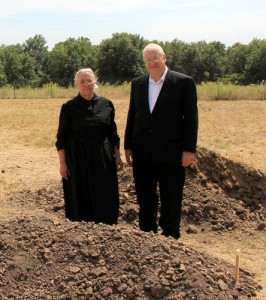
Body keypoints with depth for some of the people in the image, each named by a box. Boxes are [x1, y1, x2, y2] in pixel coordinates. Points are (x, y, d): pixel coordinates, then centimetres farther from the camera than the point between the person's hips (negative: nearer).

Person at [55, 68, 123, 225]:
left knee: (105, 200, 7)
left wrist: (117, 156, 7)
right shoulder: (69, 107, -6)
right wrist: (62, 163, -7)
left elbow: (113, 133, 9)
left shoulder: (106, 104, 2)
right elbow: (61, 137, -3)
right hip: (78, 159, -2)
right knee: (81, 201, 6)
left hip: (103, 158, 2)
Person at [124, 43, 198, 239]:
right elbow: (132, 115, 13)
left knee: (171, 200, 5)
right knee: (145, 199, 13)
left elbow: (191, 117, -7)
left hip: (171, 152, -4)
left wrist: (189, 149, -12)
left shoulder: (184, 82, -4)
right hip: (143, 153, 4)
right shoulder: (137, 84, 10)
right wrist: (128, 146, 10)